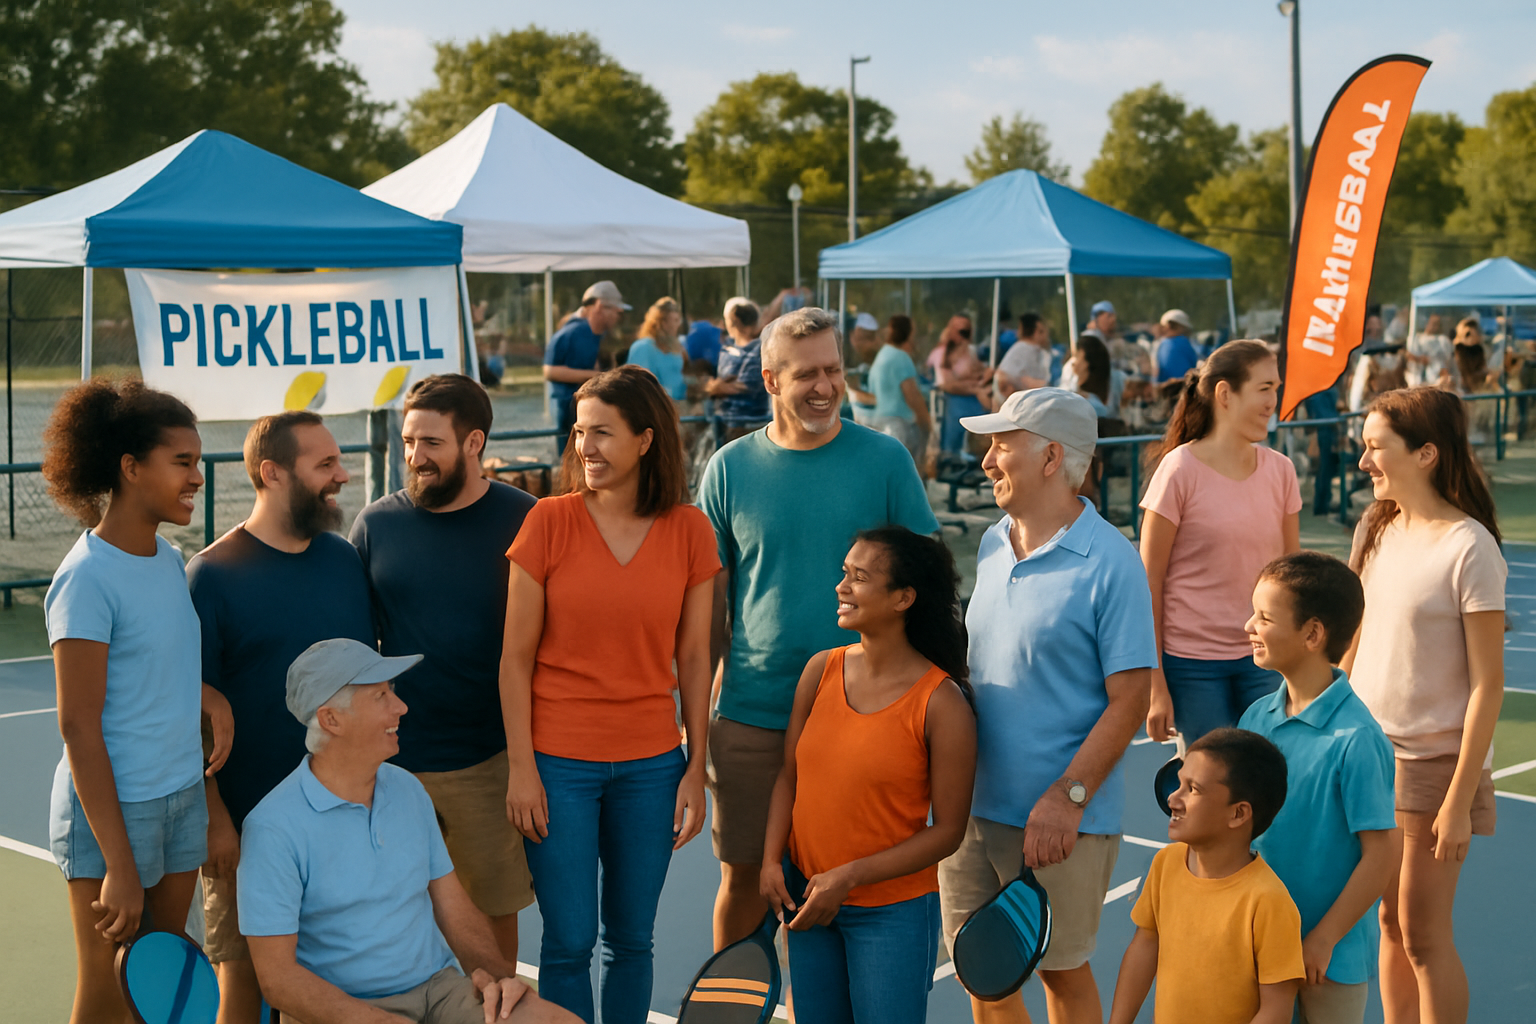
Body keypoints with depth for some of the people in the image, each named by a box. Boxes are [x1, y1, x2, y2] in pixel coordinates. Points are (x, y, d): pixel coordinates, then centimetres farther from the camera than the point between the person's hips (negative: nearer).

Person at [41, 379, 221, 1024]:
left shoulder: (168, 559, 7)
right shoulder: (87, 578, -17)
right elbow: (79, 728, -18)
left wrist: (209, 696, -3)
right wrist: (119, 866, -20)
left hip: (183, 797, 7)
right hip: (112, 808, -7)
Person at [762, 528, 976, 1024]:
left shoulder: (941, 703, -16)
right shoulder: (821, 671, -3)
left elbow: (948, 830, -13)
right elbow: (789, 775, 7)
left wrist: (849, 877, -17)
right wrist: (772, 860, -7)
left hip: (893, 912, -4)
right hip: (807, 896, 4)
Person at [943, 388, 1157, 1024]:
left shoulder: (1109, 562, -13)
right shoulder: (992, 545, 8)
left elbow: (1128, 699, -15)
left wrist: (1066, 798, -20)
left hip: (1064, 820, -6)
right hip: (971, 804, 6)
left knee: (1061, 969, 9)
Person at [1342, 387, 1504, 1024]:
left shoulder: (1469, 548, -16)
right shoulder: (1376, 529, 4)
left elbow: (1487, 684, -15)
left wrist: (1460, 799, -16)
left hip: (1433, 764, -6)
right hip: (1369, 752, 6)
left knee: (1423, 934, 2)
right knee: (1389, 923, 12)